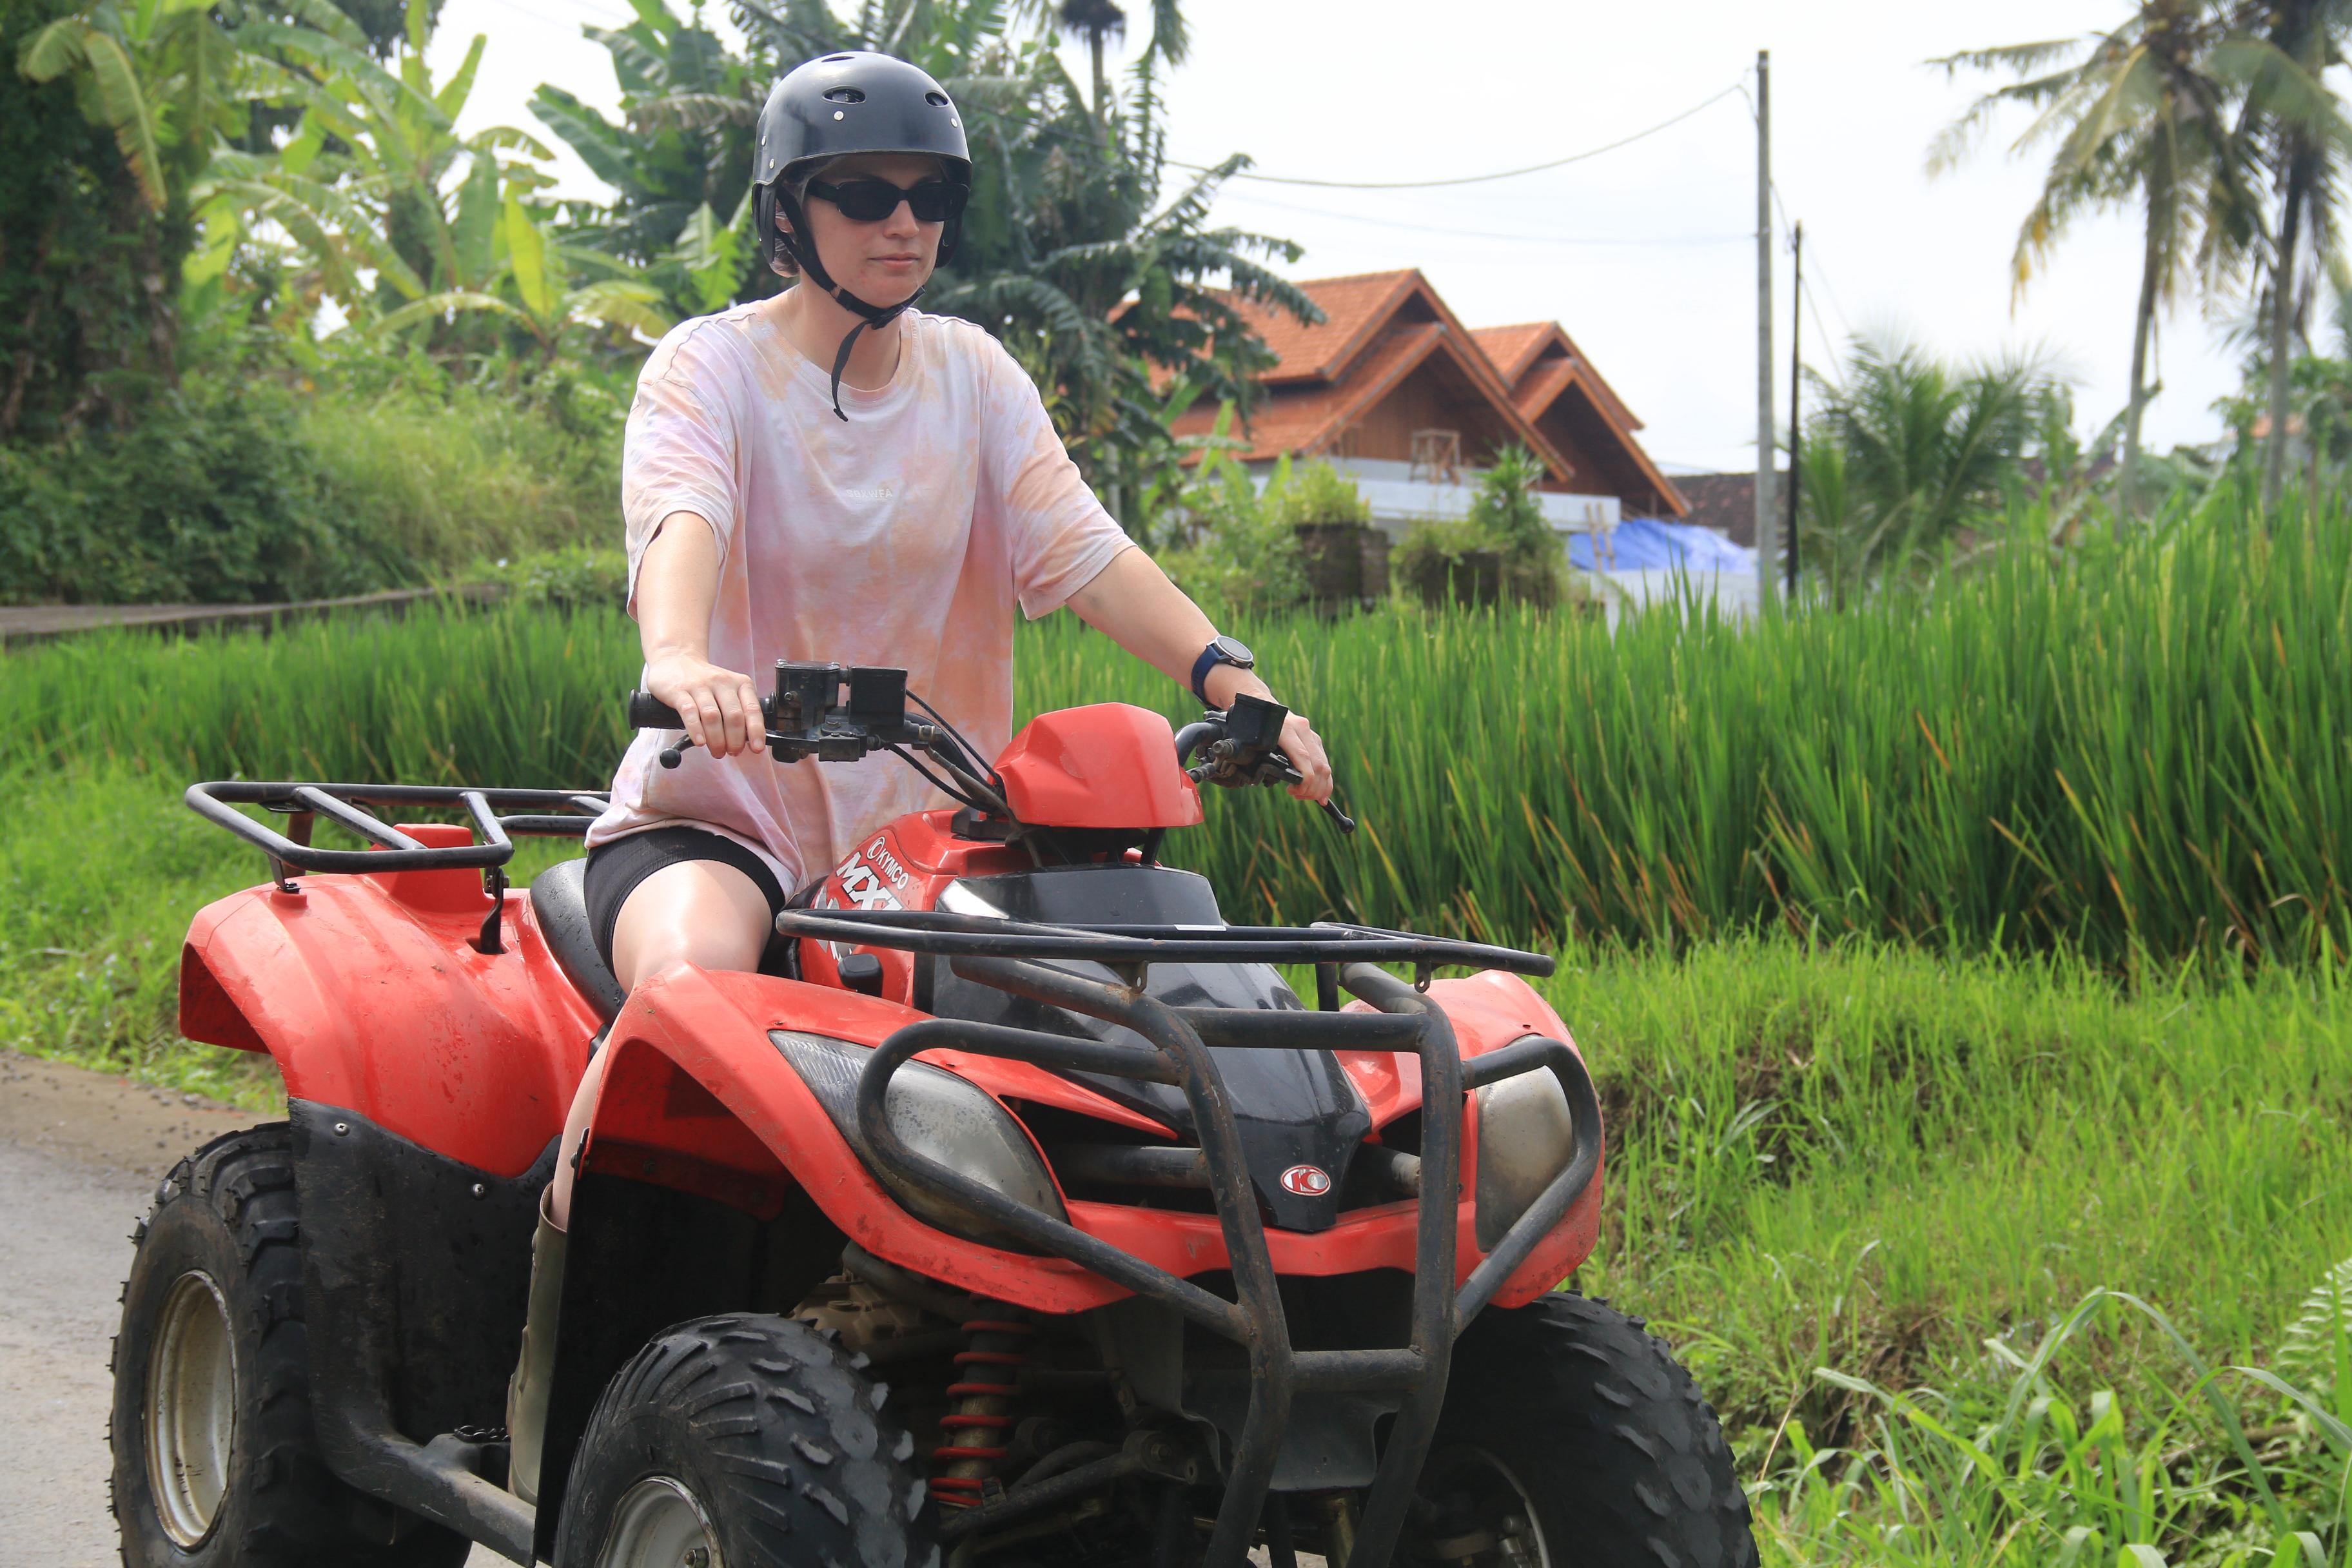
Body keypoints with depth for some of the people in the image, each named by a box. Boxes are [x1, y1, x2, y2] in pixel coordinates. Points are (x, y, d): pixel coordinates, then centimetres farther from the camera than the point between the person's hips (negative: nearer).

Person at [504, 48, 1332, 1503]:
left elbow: (1078, 542, -2)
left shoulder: (973, 374, 12)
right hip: (721, 803, -4)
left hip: (923, 821, 4)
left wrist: (1232, 677, -19)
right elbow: (680, 518, -23)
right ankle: (558, 1321, -21)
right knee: (697, 974, -38)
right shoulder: (711, 366, -2)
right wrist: (678, 656, -46)